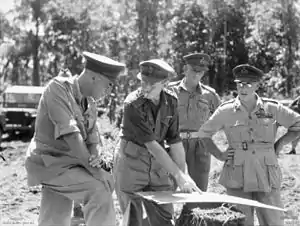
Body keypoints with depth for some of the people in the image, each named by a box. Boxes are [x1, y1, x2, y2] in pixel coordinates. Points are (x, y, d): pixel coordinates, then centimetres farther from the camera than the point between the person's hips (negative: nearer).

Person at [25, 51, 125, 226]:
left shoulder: (90, 102, 9)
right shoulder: (58, 87, -16)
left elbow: (93, 140, 5)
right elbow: (69, 132, -24)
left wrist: (95, 158, -19)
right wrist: (92, 167, -23)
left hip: (69, 164, 8)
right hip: (50, 164, -8)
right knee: (100, 192, -22)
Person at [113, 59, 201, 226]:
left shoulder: (171, 101, -3)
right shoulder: (133, 104, -19)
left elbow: (175, 141, -1)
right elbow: (151, 144, -22)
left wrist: (185, 176, -6)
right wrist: (178, 175, -21)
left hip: (157, 165, 5)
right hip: (131, 164, -5)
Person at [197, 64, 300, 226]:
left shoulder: (272, 108, 1)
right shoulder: (226, 111, 0)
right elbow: (204, 133, 13)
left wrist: (280, 144, 5)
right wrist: (219, 155, 5)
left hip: (267, 176, 1)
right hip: (237, 177, 0)